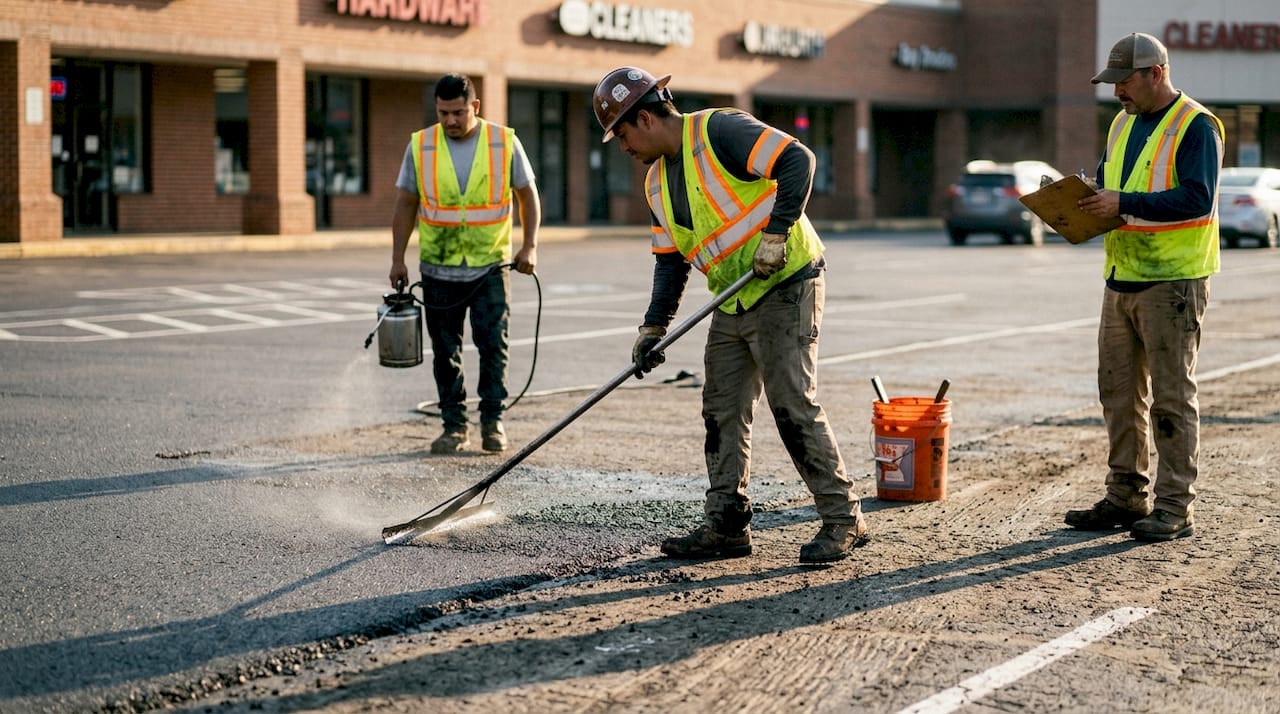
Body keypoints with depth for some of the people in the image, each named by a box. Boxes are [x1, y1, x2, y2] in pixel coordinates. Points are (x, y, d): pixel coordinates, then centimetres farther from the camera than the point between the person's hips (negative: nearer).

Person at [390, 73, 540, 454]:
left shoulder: (505, 142, -3)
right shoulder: (420, 146, -1)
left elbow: (527, 195, 6)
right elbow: (405, 204, 5)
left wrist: (529, 246, -4)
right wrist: (398, 259, 0)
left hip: (490, 267, -1)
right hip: (438, 270, 1)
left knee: (493, 345, -7)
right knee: (446, 352, 6)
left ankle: (492, 422, 4)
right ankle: (455, 426, 16)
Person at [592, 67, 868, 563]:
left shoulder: (718, 131, -14)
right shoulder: (658, 182, 13)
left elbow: (797, 160, -22)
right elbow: (671, 260, 16)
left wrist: (775, 235, -24)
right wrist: (654, 326, 5)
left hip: (784, 286, -9)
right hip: (732, 302, 9)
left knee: (793, 406, -10)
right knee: (722, 411, 8)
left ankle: (843, 521, -1)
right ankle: (727, 526, 15)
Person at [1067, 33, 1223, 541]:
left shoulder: (1195, 127, -11)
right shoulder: (1123, 124, 15)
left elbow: (1197, 198, -21)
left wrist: (1124, 204, -26)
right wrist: (1084, 205, 0)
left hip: (1174, 280, -8)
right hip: (1122, 277, 8)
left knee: (1171, 395, -4)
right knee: (1119, 393, 10)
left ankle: (1174, 507, 1)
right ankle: (1126, 497, 19)